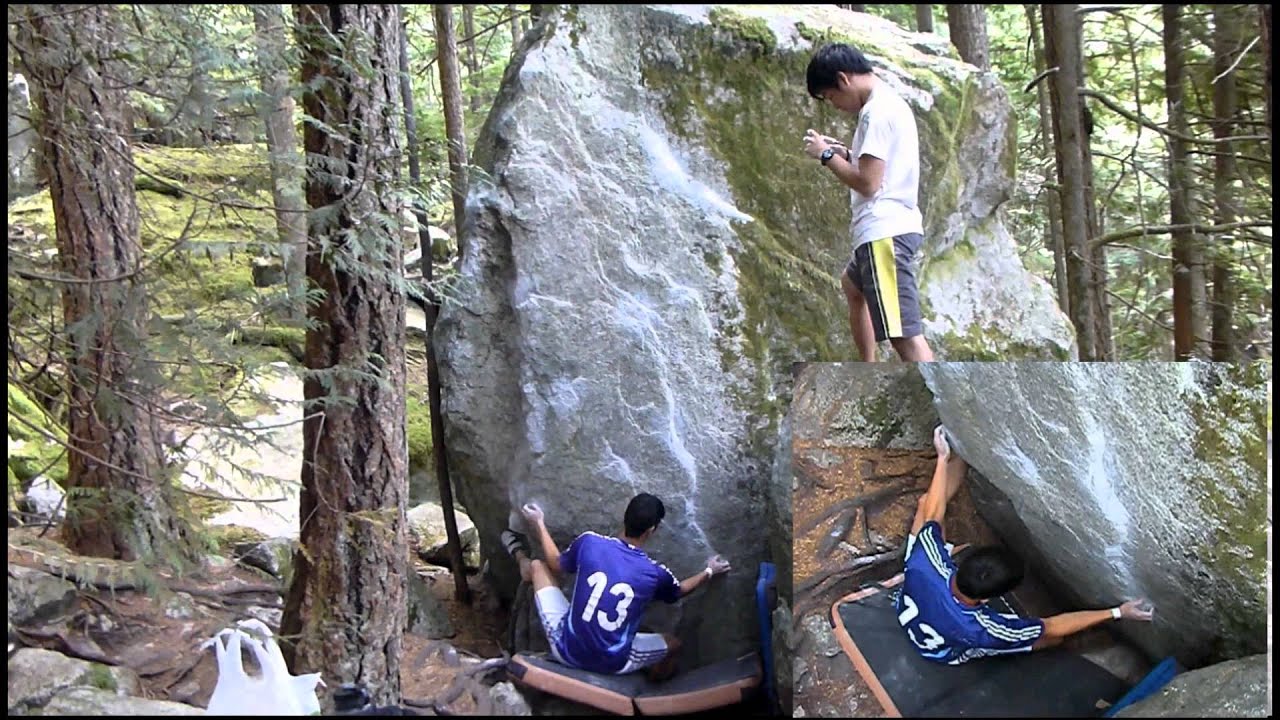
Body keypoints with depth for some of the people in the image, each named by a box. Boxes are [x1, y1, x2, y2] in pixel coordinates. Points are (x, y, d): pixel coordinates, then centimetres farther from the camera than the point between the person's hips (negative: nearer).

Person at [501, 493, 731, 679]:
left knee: (538, 566, 17)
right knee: (673, 643, 27)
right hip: (613, 666, -1)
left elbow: (556, 565, 8)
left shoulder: (589, 542, -14)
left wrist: (539, 525, 24)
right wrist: (709, 572, 32)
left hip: (567, 651, 1)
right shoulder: (656, 573, -13)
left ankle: (521, 557, 51)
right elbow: (679, 590, 12)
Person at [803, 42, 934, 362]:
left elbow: (867, 182, -19)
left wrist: (827, 155, -7)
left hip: (885, 233, -12)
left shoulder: (877, 111, -14)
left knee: (905, 334, -17)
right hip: (892, 227, 12)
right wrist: (846, 154, 13)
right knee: (852, 284, 35)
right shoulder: (891, 102, 17)